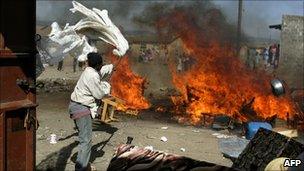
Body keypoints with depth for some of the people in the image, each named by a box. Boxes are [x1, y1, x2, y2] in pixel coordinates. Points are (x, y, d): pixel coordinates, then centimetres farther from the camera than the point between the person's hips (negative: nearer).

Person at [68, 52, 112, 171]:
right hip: (82, 108, -11)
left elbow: (101, 71, 33)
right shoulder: (92, 76, -20)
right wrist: (106, 86, 3)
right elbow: (100, 95, -16)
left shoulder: (90, 71, 10)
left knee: (84, 137, 21)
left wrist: (112, 66, 49)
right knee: (86, 140, -10)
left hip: (76, 106, 11)